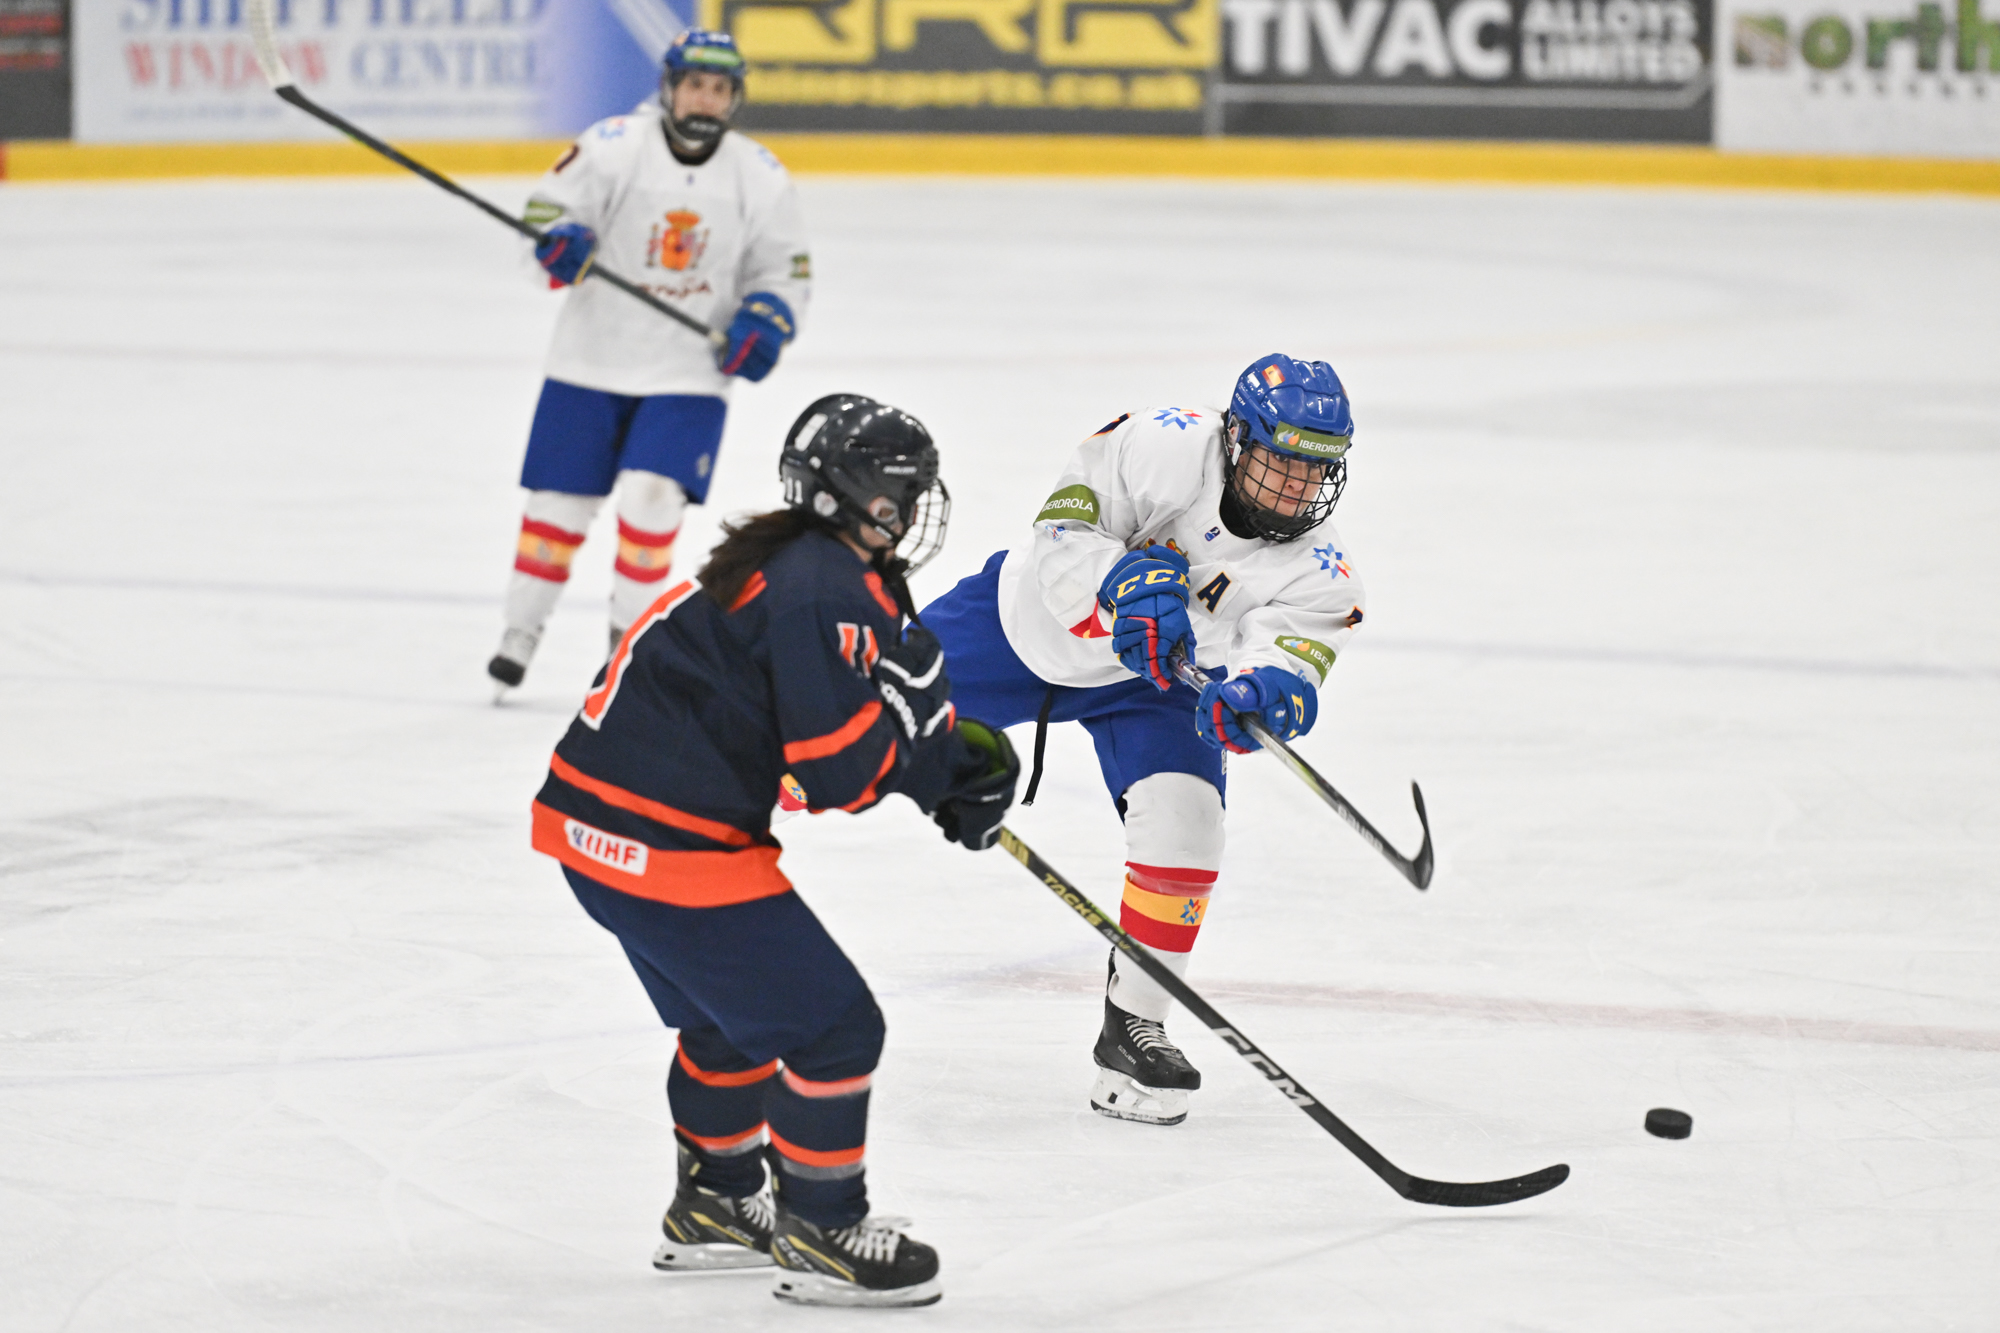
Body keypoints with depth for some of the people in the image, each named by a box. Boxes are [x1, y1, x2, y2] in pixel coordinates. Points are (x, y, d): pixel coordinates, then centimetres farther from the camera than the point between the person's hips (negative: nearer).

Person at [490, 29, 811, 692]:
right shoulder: (614, 145, -10)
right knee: (560, 502, 4)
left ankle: (630, 632, 4)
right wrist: (561, 239, -26)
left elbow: (786, 268, 8)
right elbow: (549, 203, -4)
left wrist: (764, 322, -10)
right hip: (592, 360, 0)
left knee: (651, 497, -15)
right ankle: (520, 631, 23)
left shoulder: (760, 177, -2)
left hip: (689, 371, 0)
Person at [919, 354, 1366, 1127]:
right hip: (1027, 621, -1)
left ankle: (1133, 1027, -3)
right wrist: (1123, 585, -48)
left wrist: (1260, 693, -58)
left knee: (1184, 824, -20)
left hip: (1147, 683, 1)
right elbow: (1061, 534, -30)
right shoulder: (1169, 447, -30)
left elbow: (1285, 658, -35)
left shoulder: (1319, 576, -23)